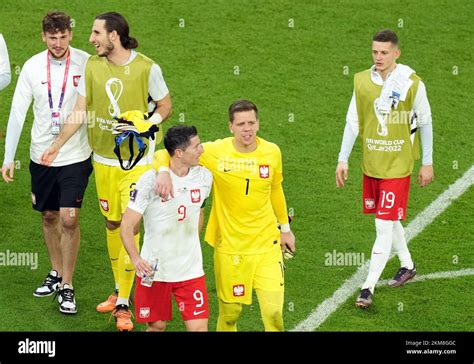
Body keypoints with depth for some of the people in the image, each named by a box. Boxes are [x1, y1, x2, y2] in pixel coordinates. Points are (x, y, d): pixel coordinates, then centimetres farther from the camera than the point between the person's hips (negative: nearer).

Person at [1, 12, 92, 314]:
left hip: (76, 155, -3)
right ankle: (56, 273, 34)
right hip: (41, 153, 3)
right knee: (49, 216, 14)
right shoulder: (33, 67, -3)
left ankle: (67, 287, 3)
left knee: (69, 219, -9)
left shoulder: (86, 63, -10)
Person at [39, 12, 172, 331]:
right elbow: (81, 110, 7)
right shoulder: (92, 66, 1)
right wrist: (57, 145, 4)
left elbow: (165, 107, 0)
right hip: (103, 159, 4)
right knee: (112, 223, 12)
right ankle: (120, 290, 27)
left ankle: (124, 304, -1)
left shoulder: (147, 68, -10)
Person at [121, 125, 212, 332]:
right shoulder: (150, 180, -15)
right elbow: (127, 226, -15)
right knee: (157, 326, 9)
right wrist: (136, 258, -30)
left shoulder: (204, 177, 0)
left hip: (191, 269, 3)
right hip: (153, 268, -3)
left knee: (199, 327, -5)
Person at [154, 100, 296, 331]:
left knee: (274, 311, -6)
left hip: (267, 244, 1)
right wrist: (164, 172, -30)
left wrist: (285, 228, 25)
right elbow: (165, 154, -7)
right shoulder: (215, 152, -11)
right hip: (229, 247, -1)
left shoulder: (272, 152, -2)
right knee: (230, 313, 6)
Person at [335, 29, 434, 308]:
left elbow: (425, 123, 0)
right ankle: (408, 266, 40)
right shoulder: (362, 81, 0)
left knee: (385, 225, -9)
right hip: (371, 164, 5)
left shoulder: (412, 83, -10)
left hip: (397, 167, -5)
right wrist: (343, 160, 3)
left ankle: (369, 288, -6)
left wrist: (428, 163, 2)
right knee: (389, 220, 18)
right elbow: (353, 122, 6)